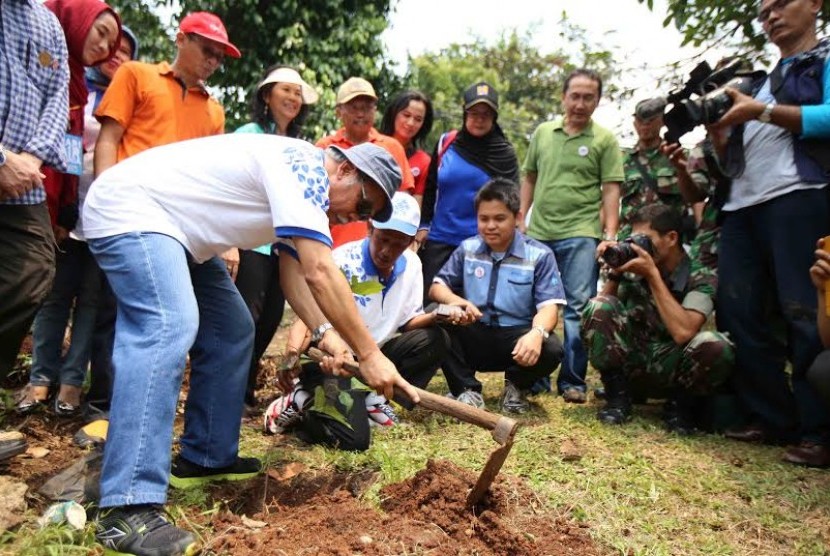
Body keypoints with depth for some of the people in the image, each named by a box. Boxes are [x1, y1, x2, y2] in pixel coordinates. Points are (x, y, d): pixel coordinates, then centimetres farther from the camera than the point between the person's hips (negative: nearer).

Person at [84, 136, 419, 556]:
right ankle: (128, 508, -31)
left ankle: (205, 458, 20)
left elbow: (293, 266, 7)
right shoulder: (306, 168, -22)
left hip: (172, 224, 11)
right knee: (169, 327, -29)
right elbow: (320, 272, -30)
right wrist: (369, 354, -25)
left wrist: (323, 331, -8)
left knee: (231, 331, 11)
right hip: (129, 209, -11)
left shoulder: (303, 183, 10)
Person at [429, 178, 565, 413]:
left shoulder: (539, 255, -3)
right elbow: (437, 286, 3)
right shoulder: (467, 249, 6)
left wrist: (537, 333, -37)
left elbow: (549, 306, -12)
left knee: (551, 349, -33)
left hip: (516, 338, -2)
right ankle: (466, 389, -8)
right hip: (473, 337, 2)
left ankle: (516, 385, 2)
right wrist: (455, 301, -23)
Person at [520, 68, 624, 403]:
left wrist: (610, 234, -9)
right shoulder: (543, 132, 11)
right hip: (538, 233, 4)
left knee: (577, 308, -3)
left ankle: (572, 380, 6)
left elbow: (611, 191, -2)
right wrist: (520, 219, 9)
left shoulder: (604, 140, 2)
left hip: (580, 235, -3)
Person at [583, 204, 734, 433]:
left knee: (715, 346, -33)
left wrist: (653, 275, -23)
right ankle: (618, 396, -6)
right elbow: (598, 317, -2)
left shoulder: (699, 278, -12)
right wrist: (615, 273, -13)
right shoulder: (634, 271, -3)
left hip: (671, 366, -2)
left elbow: (683, 333, -27)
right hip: (631, 361, 2)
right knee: (598, 307, -22)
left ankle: (680, 403, -1)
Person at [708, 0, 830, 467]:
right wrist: (716, 129, 5)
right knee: (738, 313, 1)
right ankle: (773, 419, 8)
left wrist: (760, 111, -12)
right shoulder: (763, 81, 28)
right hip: (743, 206, 7)